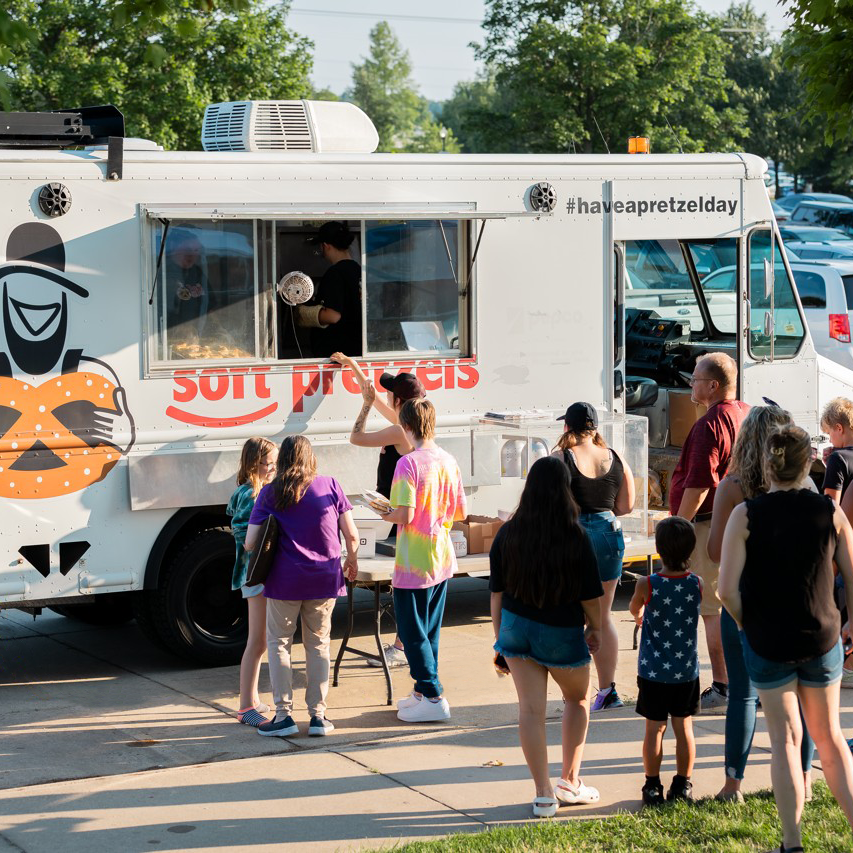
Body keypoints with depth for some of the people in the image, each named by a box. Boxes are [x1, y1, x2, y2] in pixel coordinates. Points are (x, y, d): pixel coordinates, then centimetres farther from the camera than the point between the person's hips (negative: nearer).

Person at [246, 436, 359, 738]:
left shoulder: (270, 493, -4)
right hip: (325, 579, 2)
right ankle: (318, 716, 12)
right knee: (318, 645, 14)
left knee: (278, 643, 12)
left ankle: (284, 714, 8)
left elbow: (250, 543, -8)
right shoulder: (330, 486, 0)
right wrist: (352, 561, 20)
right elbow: (352, 535, 1)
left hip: (285, 580, -2)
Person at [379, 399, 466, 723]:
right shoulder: (448, 461, 2)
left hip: (414, 563, -7)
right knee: (430, 630, 18)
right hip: (442, 560, 7)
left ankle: (433, 698, 1)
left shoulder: (409, 463, -18)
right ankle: (422, 690, 27)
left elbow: (404, 515, -23)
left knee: (412, 632, 2)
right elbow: (460, 512, 7)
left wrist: (384, 514, -3)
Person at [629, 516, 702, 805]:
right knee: (684, 728, 11)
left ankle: (652, 787, 11)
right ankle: (682, 785, 17)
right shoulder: (697, 584, -9)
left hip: (653, 671, -2)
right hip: (687, 670, 2)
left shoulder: (647, 585, -15)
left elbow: (634, 608, 8)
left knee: (654, 729, 6)